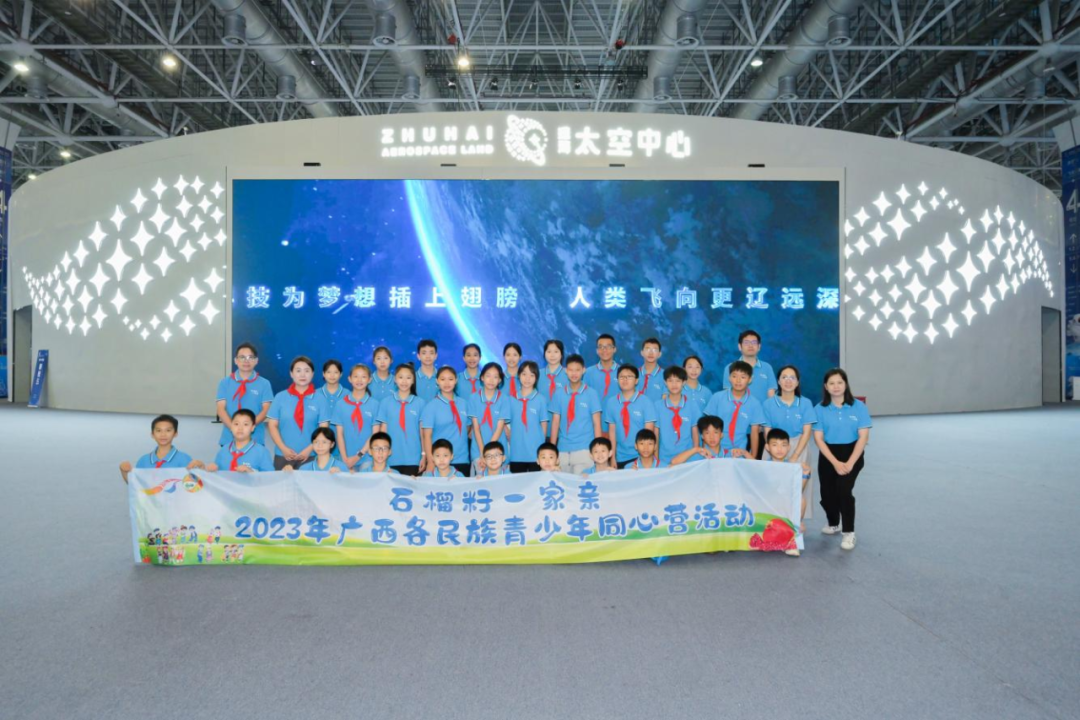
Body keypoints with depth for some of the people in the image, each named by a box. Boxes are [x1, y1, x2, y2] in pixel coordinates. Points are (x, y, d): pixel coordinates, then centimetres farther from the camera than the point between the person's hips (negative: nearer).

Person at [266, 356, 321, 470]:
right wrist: (284, 449, -8)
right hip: (283, 456, 1)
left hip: (310, 456, -1)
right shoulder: (280, 397, 3)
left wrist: (309, 449, -11)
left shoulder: (319, 399, -1)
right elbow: (272, 425, 2)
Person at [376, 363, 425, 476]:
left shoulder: (420, 403, 1)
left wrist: (424, 455, 2)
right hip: (392, 459, 0)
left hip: (413, 459, 0)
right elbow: (383, 431, 5)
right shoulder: (386, 403, 2)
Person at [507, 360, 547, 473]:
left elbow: (544, 424, 3)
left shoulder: (541, 399, -2)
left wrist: (541, 445, 4)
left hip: (536, 453, -2)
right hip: (516, 453, 2)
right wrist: (512, 440, 3)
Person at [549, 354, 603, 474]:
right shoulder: (559, 394, 5)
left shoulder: (591, 393, 1)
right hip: (563, 449, 2)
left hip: (584, 449, -2)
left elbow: (596, 423, 1)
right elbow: (555, 421, 6)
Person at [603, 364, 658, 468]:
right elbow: (612, 431, 2)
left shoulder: (646, 402, -4)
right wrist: (613, 457, 0)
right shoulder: (611, 402, 1)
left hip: (641, 457, -2)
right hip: (620, 458, 2)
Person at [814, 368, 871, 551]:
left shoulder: (858, 406, -6)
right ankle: (833, 524, 37)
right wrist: (835, 463, -15)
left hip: (852, 454, -2)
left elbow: (863, 436, -8)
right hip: (828, 455, 2)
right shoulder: (820, 409, -5)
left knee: (844, 489, -20)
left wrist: (850, 463, -16)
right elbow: (818, 438, -7)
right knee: (827, 494, 6)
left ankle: (849, 533, -3)